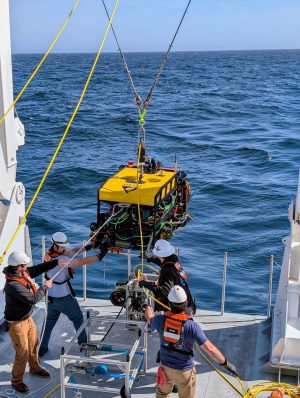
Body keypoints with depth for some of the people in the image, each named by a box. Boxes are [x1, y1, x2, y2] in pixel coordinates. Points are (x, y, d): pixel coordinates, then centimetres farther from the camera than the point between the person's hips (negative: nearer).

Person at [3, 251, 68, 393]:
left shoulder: (24, 272, -9)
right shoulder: (13, 285, -34)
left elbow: (39, 268, 5)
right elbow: (33, 299, -30)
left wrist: (56, 262, -7)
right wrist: (45, 287, -16)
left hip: (27, 318, 9)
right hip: (16, 323, -8)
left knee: (33, 344, 24)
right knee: (23, 353, 3)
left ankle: (35, 368, 49)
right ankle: (16, 381, 24)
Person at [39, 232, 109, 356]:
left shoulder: (49, 253, -6)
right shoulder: (60, 259, -30)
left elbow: (71, 252, -4)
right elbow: (82, 262, -30)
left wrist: (88, 247, -12)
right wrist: (100, 256, -25)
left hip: (51, 296, 7)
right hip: (64, 297, -7)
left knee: (49, 321, 20)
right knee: (78, 318, 16)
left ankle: (42, 348, 23)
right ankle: (83, 343, 30)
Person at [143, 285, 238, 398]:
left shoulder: (161, 320, -17)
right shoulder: (191, 326, -28)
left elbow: (150, 319, 9)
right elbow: (210, 349, -26)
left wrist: (147, 305, 31)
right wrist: (226, 363, -13)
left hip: (165, 366, 3)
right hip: (184, 371, -3)